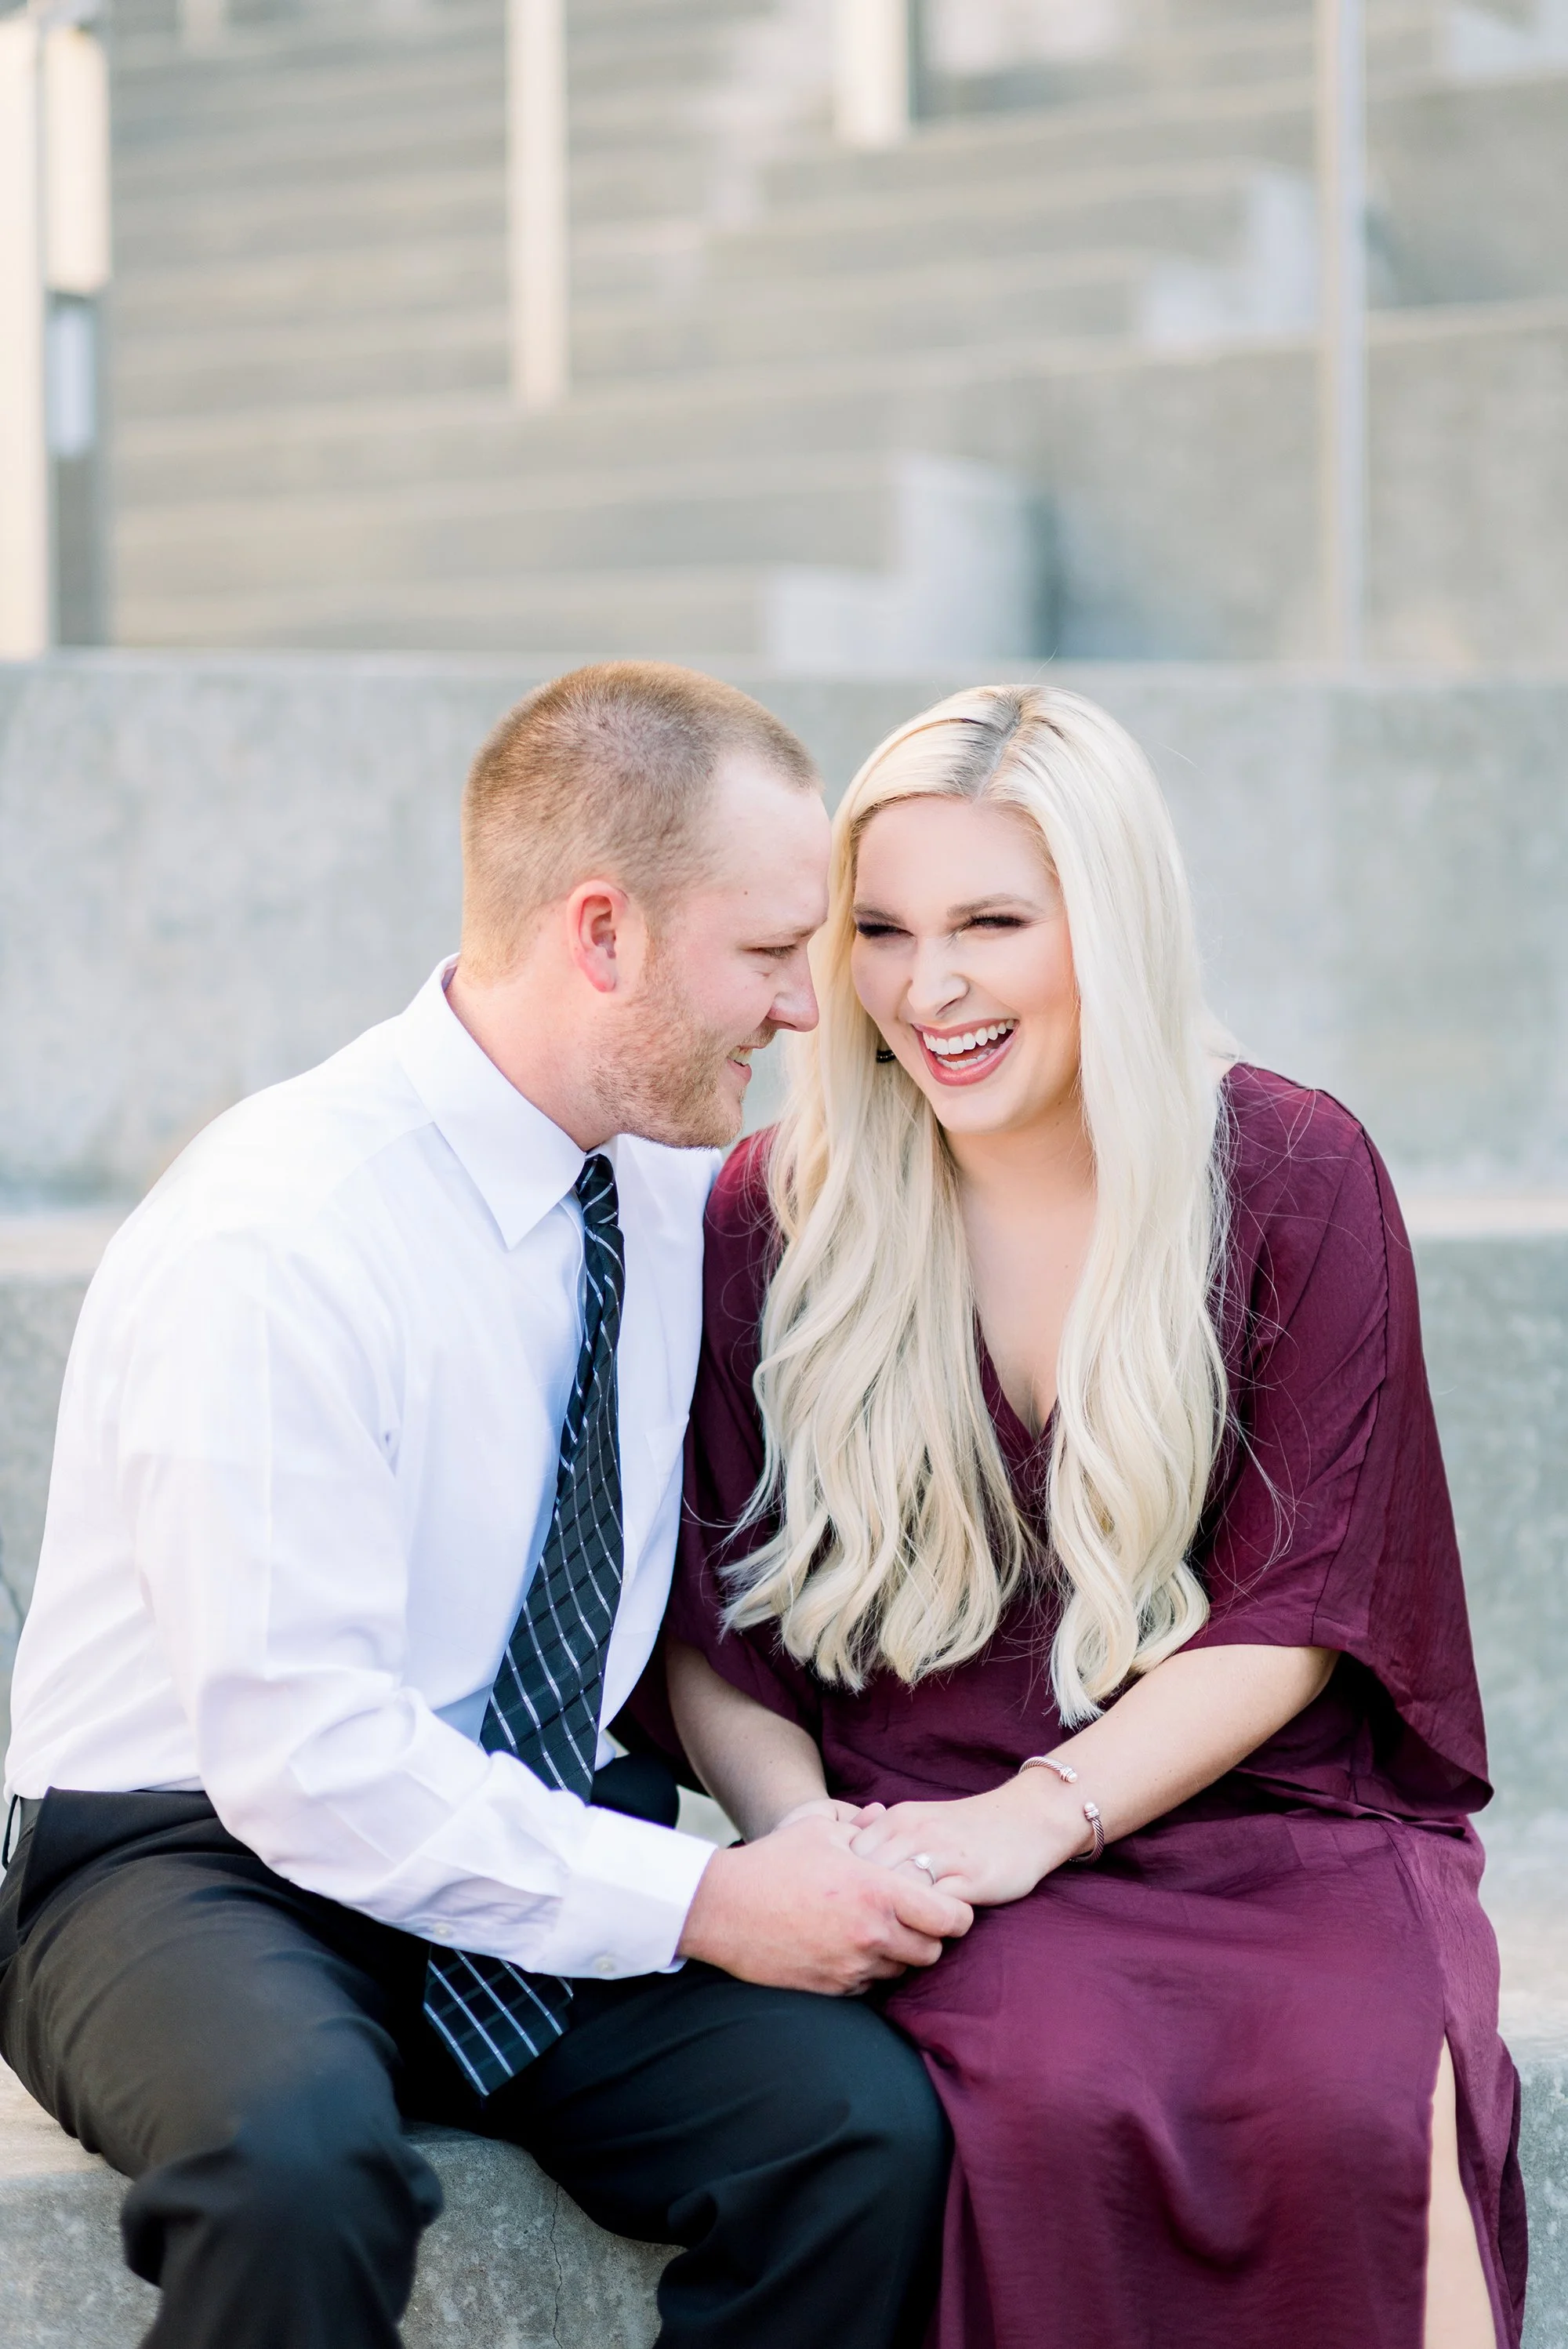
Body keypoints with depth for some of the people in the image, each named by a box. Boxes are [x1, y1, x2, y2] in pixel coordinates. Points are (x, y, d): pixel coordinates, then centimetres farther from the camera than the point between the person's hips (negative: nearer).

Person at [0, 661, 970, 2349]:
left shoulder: (680, 1179, 2)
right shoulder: (271, 1244, -21)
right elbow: (305, 1760, -23)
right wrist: (701, 1903, -22)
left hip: (536, 1853, 6)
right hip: (200, 1860, -6)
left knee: (868, 2121, -22)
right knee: (301, 2154, -38)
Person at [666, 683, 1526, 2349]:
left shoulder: (1291, 1178, 0)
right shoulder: (775, 1217, 3)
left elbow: (1296, 1614, -3)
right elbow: (711, 1621, 6)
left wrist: (1035, 1813, -14)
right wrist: (808, 1841, -13)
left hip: (1266, 1813, 0)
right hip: (928, 1836, 0)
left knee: (1349, 2104, -31)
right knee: (1059, 2093, -32)